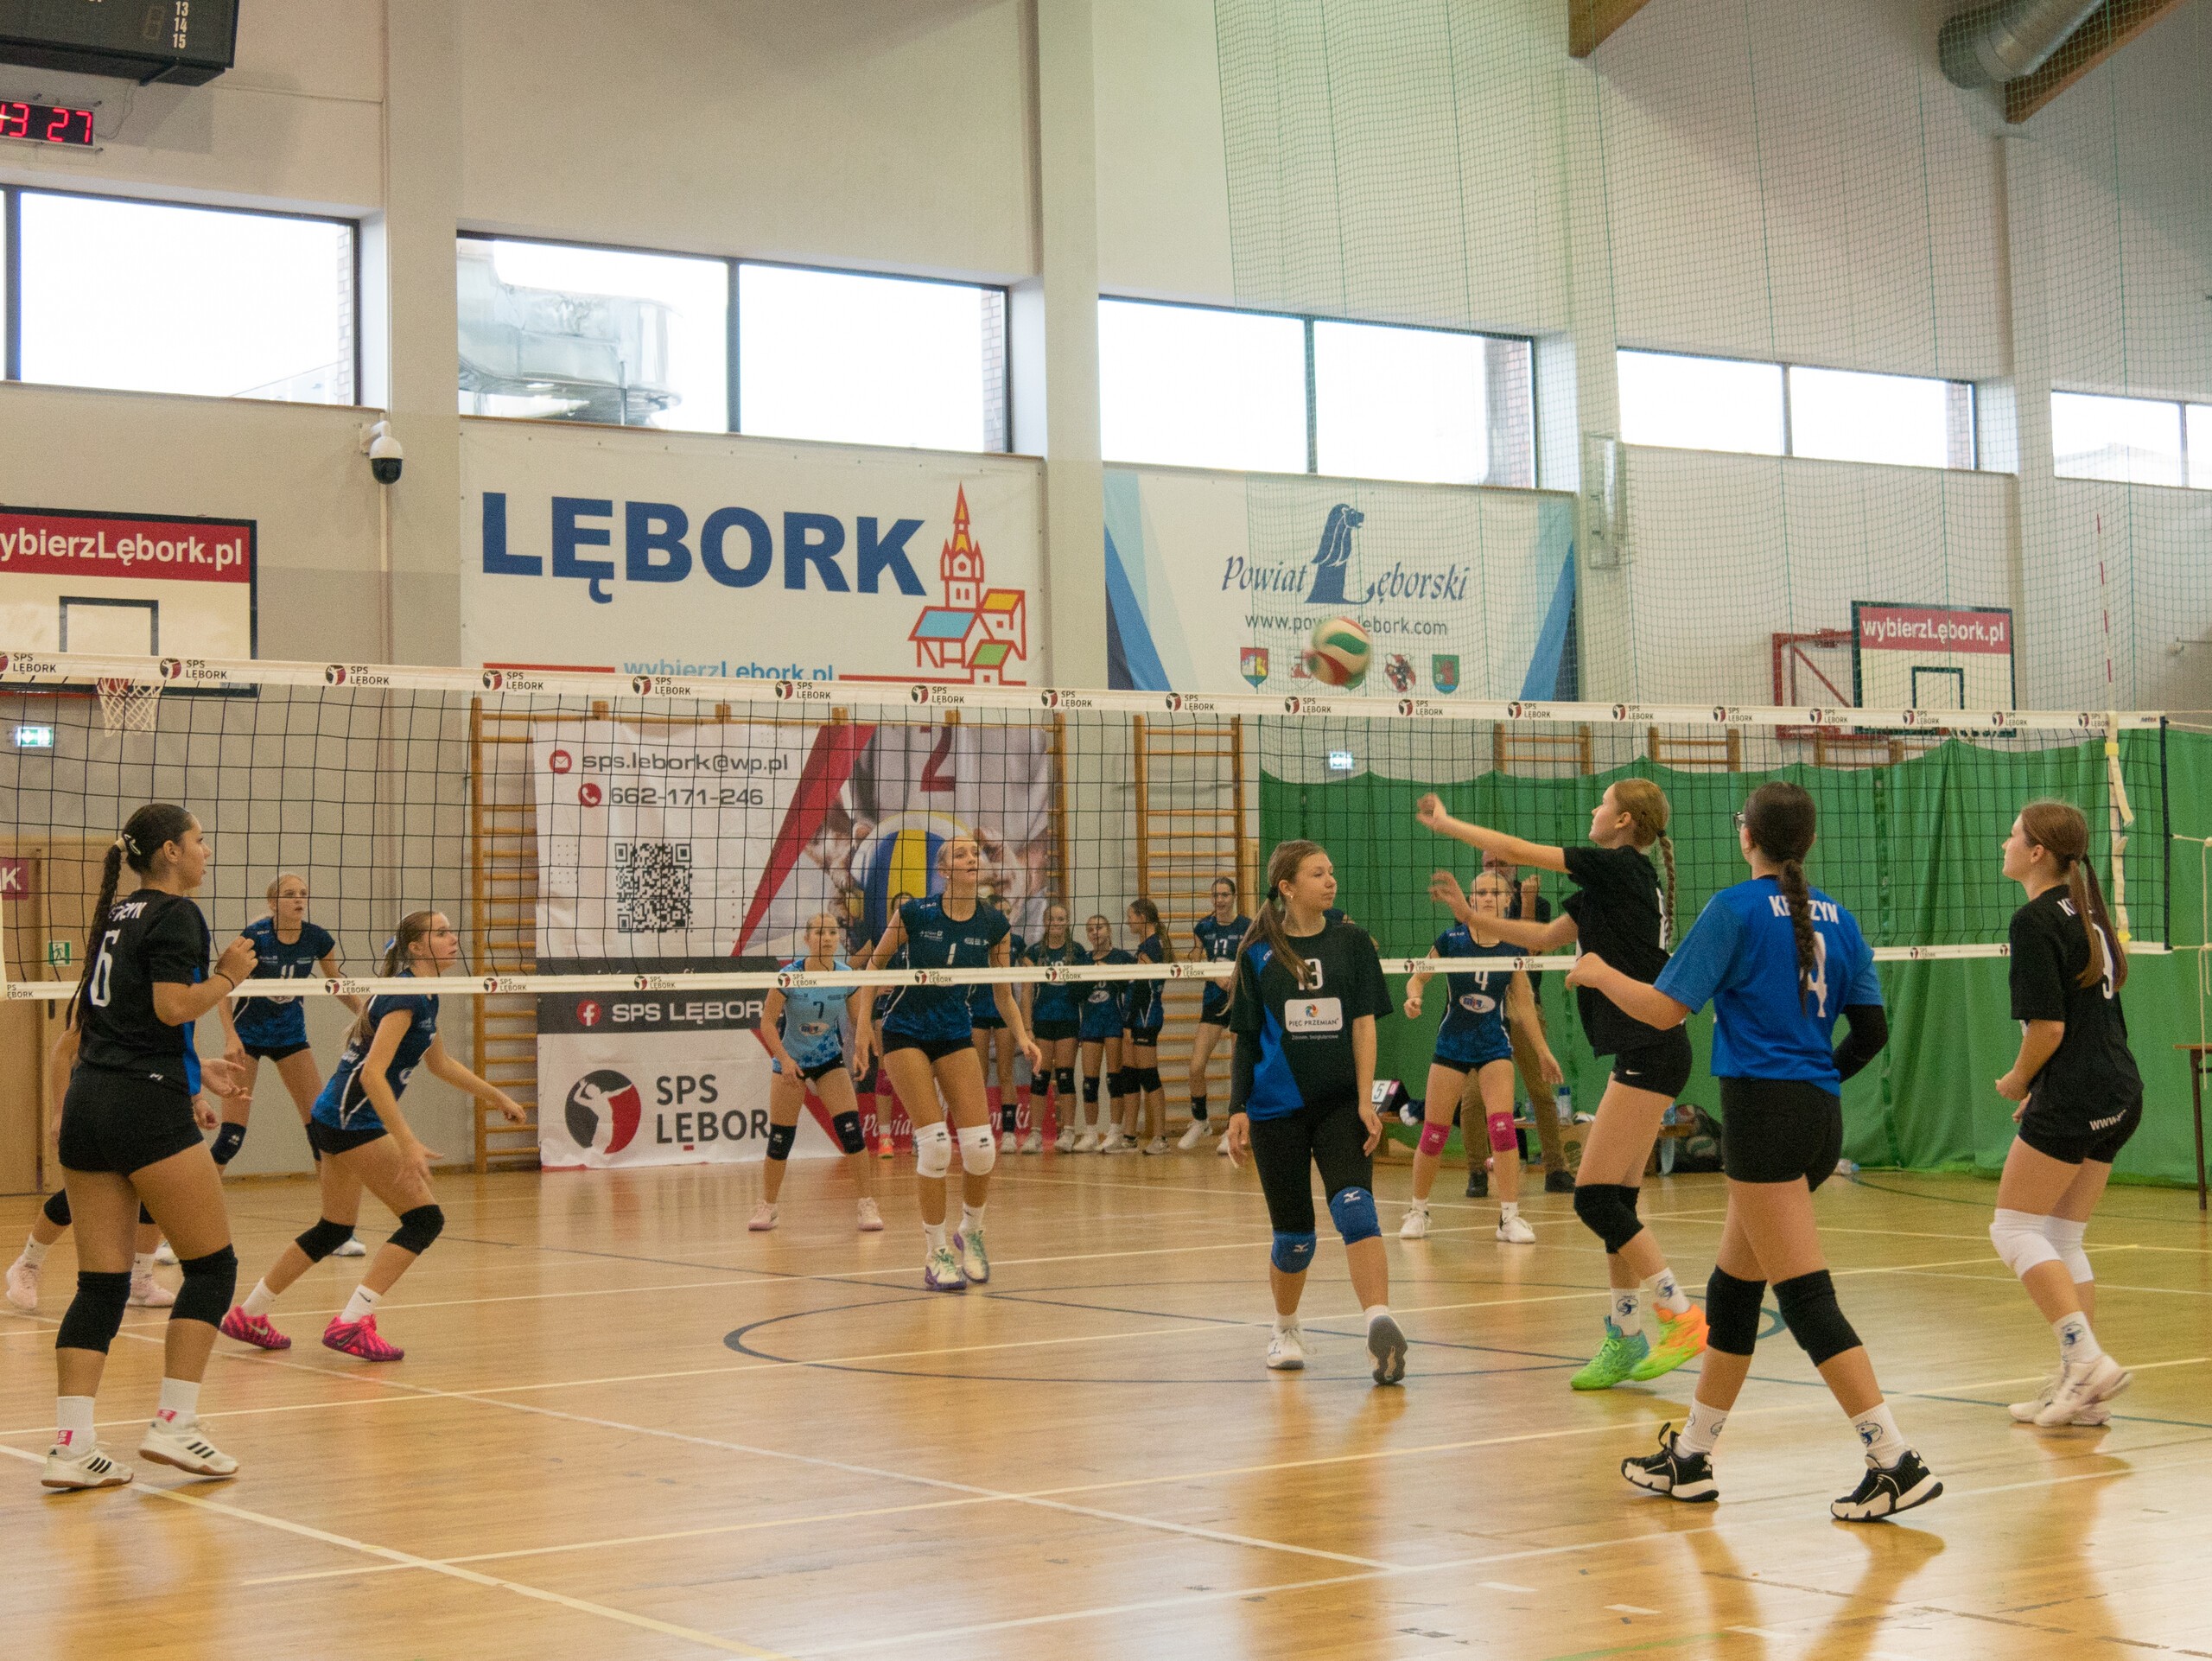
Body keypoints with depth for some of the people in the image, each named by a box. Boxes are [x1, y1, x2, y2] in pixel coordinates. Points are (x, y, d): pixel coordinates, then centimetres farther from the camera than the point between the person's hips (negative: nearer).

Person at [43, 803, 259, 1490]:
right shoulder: (176, 915, -6)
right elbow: (173, 1007, -19)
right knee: (212, 1264, 4)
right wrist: (228, 975, -2)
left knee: (100, 1283, 5)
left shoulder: (116, 913, 19)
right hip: (147, 1107, -8)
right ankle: (173, 1424, -1)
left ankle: (71, 1445, -3)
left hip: (87, 1102, 8)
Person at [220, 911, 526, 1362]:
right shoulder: (405, 996, -18)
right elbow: (372, 1075, -27)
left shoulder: (424, 996, 13)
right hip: (351, 1120, -10)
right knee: (424, 1218, -9)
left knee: (334, 1230, 20)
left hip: (335, 1118, 10)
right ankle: (350, 1324, -11)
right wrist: (408, 1143, -32)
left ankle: (247, 1316, 29)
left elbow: (440, 1063, 28)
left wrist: (497, 1097, 29)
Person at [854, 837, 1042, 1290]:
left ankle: (970, 1233, 19)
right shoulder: (914, 914, -13)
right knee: (935, 1142, -15)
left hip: (955, 1035, 3)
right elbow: (875, 962, 1)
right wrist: (865, 1021, -4)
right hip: (906, 1033, -3)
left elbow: (1003, 995, 5)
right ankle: (936, 1255, -3)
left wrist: (1021, 1035, -11)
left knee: (981, 1145, -7)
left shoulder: (993, 924, -4)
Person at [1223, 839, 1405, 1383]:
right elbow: (1245, 1039, 7)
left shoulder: (1352, 943, 5)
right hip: (1276, 1109, 0)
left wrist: (1366, 1101, -8)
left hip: (1340, 1104, 0)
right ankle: (1285, 1329, 28)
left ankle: (1379, 1323, -35)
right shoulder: (1258, 955, 3)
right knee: (1294, 1235, 3)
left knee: (1354, 1207, -22)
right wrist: (1237, 1109, 1)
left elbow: (1363, 1026, 0)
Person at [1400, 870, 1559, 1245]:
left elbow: (1522, 1004, 7)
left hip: (1494, 1047, 0)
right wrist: (1413, 997, -18)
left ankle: (1510, 1216, -10)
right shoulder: (1451, 940, -6)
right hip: (1453, 1044, 0)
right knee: (1434, 1131, 0)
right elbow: (1417, 977, 5)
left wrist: (1543, 1050, 9)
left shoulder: (1513, 946, -2)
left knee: (1502, 1124, -16)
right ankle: (1418, 1211, 19)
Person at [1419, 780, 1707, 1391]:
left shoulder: (1621, 866, -10)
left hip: (1650, 1052, -10)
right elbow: (1545, 936, 21)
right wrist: (1473, 917, 13)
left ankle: (1681, 1316, -9)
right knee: (1613, 1202, 9)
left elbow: (1516, 851, -8)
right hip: (1641, 1055, 10)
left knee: (1595, 1196, -10)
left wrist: (1445, 823, 4)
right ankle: (1625, 1340, 13)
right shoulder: (1611, 881, 16)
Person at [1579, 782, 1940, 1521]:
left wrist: (1600, 974, 8)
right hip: (1820, 1115, 8)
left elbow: (1665, 1009, -9)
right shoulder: (1836, 917, 11)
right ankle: (1690, 1458, 25)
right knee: (1731, 1288, 17)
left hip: (1763, 1111, -8)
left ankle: (1896, 1461, -14)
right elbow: (1872, 1029, 10)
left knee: (1806, 1297, -8)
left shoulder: (1736, 909, -8)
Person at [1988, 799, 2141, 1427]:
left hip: (2074, 1096, -9)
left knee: (2014, 1229, -1)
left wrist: (2016, 1081, -2)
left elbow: (2048, 1026, -19)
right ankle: (2079, 1388, 11)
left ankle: (2086, 1358, -11)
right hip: (2120, 1093, 9)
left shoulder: (2036, 920, -13)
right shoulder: (2086, 914, 15)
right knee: (2062, 1240, 13)